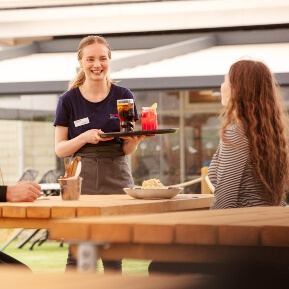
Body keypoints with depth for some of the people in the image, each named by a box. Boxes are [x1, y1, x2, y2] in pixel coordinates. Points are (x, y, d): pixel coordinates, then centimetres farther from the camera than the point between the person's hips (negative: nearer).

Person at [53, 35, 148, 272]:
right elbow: (60, 149, 2)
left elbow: (128, 149, 6)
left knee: (113, 257, 2)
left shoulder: (123, 96, 5)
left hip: (117, 179, 1)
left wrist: (133, 140, -17)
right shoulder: (69, 100, 4)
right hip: (82, 181, -1)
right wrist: (85, 137, -16)